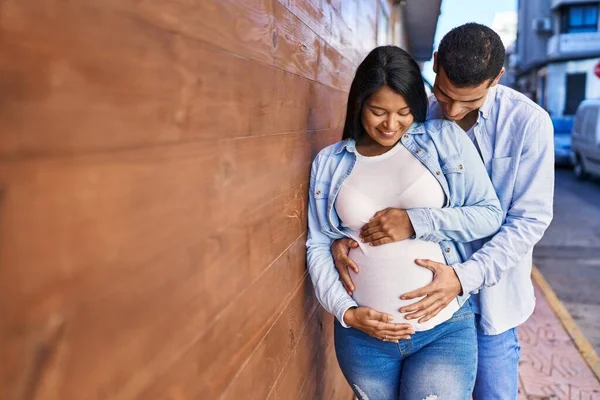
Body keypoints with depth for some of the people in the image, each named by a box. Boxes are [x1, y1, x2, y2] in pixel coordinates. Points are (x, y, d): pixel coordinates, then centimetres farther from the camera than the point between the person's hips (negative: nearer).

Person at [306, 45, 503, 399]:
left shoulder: (446, 138, -1)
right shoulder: (330, 162, 3)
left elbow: (490, 214, -1)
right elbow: (318, 246, 4)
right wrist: (346, 311, -9)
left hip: (446, 330, -1)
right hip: (363, 337, 2)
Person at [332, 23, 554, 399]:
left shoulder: (528, 122, -14)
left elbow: (530, 220, -14)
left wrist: (466, 276, -26)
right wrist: (343, 235, -19)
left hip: (489, 295, -2)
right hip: (423, 294, 2)